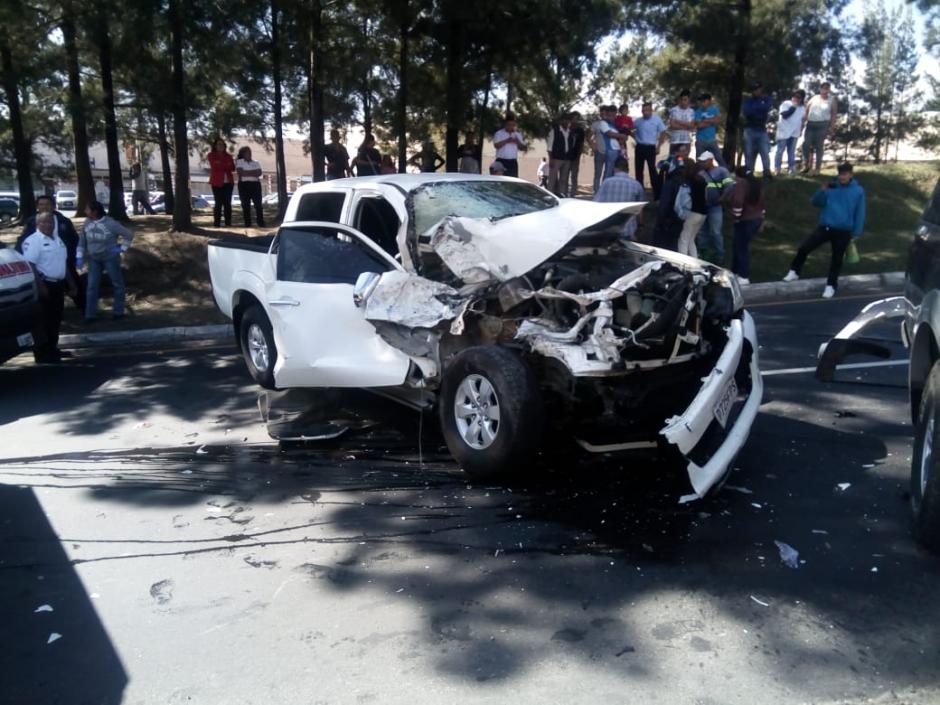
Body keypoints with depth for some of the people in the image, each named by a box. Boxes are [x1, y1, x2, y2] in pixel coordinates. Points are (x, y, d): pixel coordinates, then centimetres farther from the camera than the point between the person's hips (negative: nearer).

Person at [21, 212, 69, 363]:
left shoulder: (57, 239, 16)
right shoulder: (33, 241, -12)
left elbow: (63, 262, 23)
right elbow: (30, 265, -19)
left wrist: (70, 282, 20)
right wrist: (40, 286, -24)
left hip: (58, 284, 9)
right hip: (44, 285, -8)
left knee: (55, 319, 14)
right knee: (42, 321, -5)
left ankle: (52, 349, 24)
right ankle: (42, 353, -3)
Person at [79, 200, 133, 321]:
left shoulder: (110, 223, -20)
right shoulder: (87, 222, -4)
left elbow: (129, 235, -11)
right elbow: (82, 241, 6)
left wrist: (122, 248, -12)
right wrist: (80, 257, 1)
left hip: (110, 258, -4)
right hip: (94, 259, 4)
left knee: (117, 284, 9)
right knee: (92, 286, 3)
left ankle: (119, 311, 22)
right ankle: (90, 314, 10)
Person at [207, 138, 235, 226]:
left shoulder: (228, 156, 15)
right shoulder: (211, 155, 6)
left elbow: (233, 168, 2)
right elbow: (215, 166, -10)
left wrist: (221, 165, -12)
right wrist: (226, 165, -6)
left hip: (228, 182, 3)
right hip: (217, 183, -3)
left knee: (228, 203, 0)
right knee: (218, 203, -7)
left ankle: (228, 223, 2)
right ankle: (217, 223, -4)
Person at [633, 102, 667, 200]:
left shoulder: (657, 120, -1)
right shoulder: (638, 121, 6)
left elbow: (663, 133, 3)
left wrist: (658, 146, -2)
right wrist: (635, 138, 5)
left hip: (651, 147, -4)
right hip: (639, 147, 4)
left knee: (652, 169, -9)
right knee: (638, 169, 8)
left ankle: (657, 194, -6)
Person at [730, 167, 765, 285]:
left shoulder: (741, 184, -14)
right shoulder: (757, 183, 13)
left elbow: (737, 202, -28)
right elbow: (762, 202, 17)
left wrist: (737, 217, -14)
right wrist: (761, 220, 23)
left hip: (745, 221, -9)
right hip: (756, 219, 9)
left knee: (741, 248, 0)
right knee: (739, 246, 19)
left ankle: (744, 277, 4)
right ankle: (735, 271, 27)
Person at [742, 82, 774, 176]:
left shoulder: (766, 99, 10)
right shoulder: (748, 100, 7)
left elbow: (767, 107, -12)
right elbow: (746, 111, -12)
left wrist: (753, 108, -8)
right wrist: (760, 110, -8)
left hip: (762, 131, 0)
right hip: (750, 130, 0)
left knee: (765, 153, -8)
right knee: (749, 154, 0)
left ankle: (767, 173, -5)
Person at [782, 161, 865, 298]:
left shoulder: (858, 191, -1)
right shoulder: (832, 187, 3)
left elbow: (860, 214, 2)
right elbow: (816, 202, -1)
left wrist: (856, 233, -1)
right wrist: (822, 191, -19)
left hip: (843, 232, -1)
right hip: (824, 227, 1)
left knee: (836, 260, 8)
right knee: (804, 248, -10)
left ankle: (831, 285, 22)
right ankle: (794, 272, 9)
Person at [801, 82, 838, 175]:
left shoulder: (832, 100, 6)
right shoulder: (814, 98, 12)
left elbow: (834, 114, 4)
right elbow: (806, 110, 11)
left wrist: (831, 127, -3)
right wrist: (803, 122, 0)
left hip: (822, 125, -2)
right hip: (810, 124, 2)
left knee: (819, 146, -1)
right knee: (806, 144, -4)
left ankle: (817, 169, 4)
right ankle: (806, 165, 10)